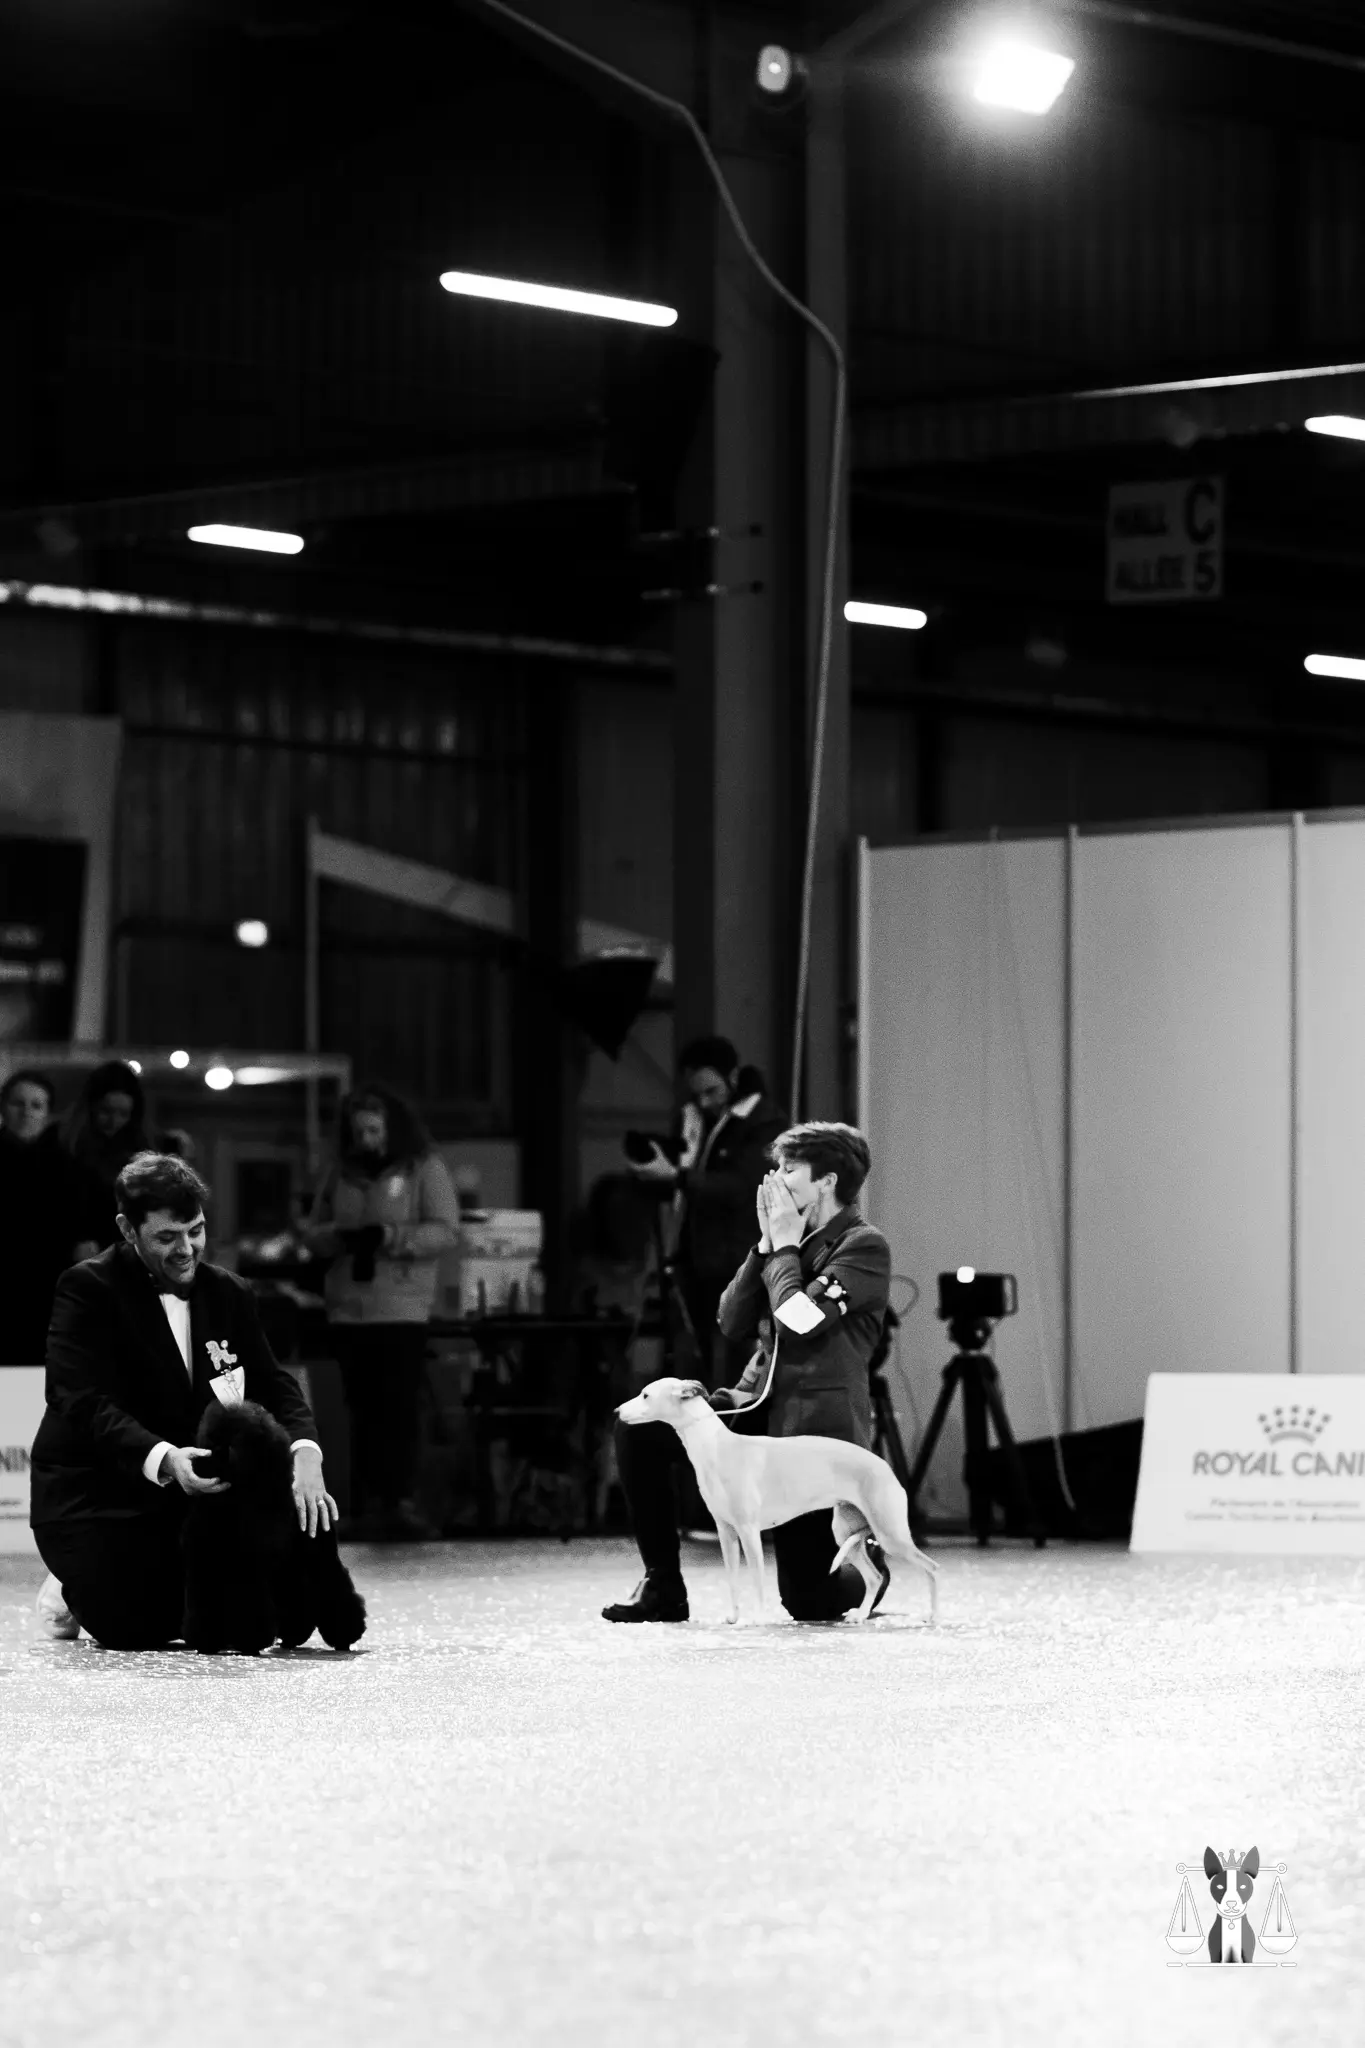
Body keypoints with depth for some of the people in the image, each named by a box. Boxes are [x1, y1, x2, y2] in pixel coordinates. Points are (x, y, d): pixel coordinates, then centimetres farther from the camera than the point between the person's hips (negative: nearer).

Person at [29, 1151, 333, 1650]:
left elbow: (273, 1384, -1)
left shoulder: (228, 1292, 4)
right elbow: (87, 1405, -26)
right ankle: (73, 1591, 11)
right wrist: (163, 1459, -43)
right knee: (137, 1628, -23)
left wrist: (305, 1456, -24)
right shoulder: (87, 1290, -15)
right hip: (91, 1493, -6)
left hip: (182, 1491, 6)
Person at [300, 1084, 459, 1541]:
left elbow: (445, 1231, -6)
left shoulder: (425, 1169, 1)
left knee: (399, 1409, -9)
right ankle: (367, 1502, 10)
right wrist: (337, 1236, -7)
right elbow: (312, 1232, 16)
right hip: (347, 1309, 4)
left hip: (401, 1309, -4)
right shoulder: (340, 1174, 15)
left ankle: (399, 1502, -11)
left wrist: (391, 1237, -19)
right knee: (362, 1410, 6)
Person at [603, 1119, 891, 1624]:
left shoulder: (863, 1246, -9)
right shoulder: (795, 1241, 14)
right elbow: (732, 1323, 7)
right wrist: (768, 1243, -1)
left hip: (818, 1429, -7)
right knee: (637, 1426, -13)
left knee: (810, 1601, -7)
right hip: (761, 1407, 7)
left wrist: (785, 1247, -8)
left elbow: (799, 1320, -21)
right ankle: (662, 1586, -4)